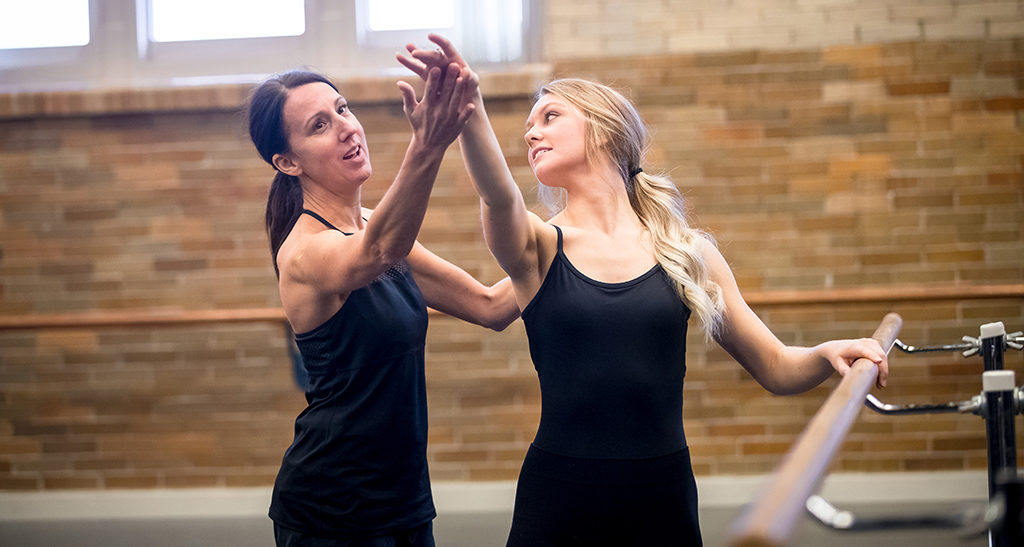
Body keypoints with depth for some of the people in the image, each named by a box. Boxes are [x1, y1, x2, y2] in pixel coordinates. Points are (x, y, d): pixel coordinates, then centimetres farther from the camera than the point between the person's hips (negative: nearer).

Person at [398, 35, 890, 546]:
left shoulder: (687, 252, 3)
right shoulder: (539, 247, -1)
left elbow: (778, 369, 8)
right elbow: (499, 198, -24)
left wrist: (829, 352, -14)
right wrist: (469, 107, -43)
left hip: (663, 499, 1)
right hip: (558, 499, -1)